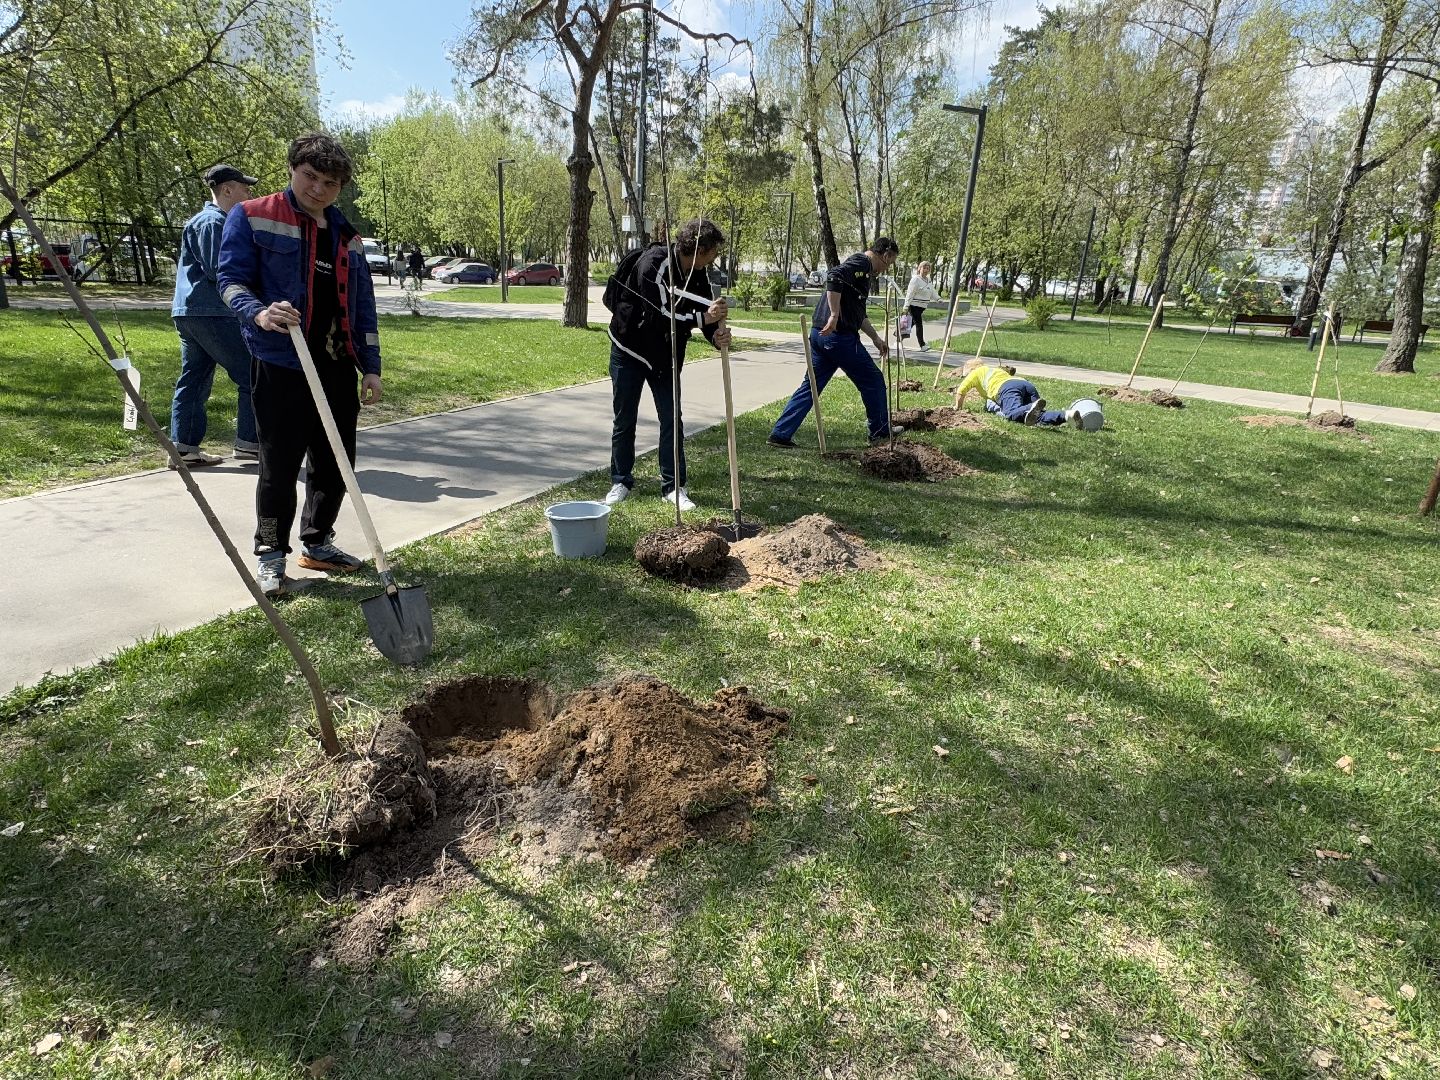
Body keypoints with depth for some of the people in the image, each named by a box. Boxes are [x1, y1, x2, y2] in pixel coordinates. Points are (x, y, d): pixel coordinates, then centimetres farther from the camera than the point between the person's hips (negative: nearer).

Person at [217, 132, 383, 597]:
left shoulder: (346, 235, 16)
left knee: (336, 463, 10)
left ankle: (317, 543, 28)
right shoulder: (252, 217, 0)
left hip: (338, 367, 5)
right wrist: (258, 313, -28)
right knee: (280, 466, 0)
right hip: (282, 365, -5)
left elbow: (363, 305, 15)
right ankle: (271, 555, 14)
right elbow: (232, 278, -6)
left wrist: (371, 367, 8)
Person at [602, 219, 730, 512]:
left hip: (665, 356, 5)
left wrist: (718, 336, -28)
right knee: (624, 420, 6)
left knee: (672, 419, 1)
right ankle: (621, 482, 20)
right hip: (630, 351, -5)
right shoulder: (652, 264, -26)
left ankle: (673, 486, 9)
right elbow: (659, 315, -32)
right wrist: (703, 318, -36)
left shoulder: (698, 276, -5)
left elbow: (706, 315, -5)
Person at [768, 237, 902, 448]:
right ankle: (880, 430, 21)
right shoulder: (862, 264, -7)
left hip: (820, 334, 10)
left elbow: (859, 313, 32)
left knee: (811, 386, 10)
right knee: (873, 381, 7)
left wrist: (875, 337, 32)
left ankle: (780, 434, 6)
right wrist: (835, 316, -28)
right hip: (839, 336, -10)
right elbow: (834, 278, -26)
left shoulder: (864, 270, 25)